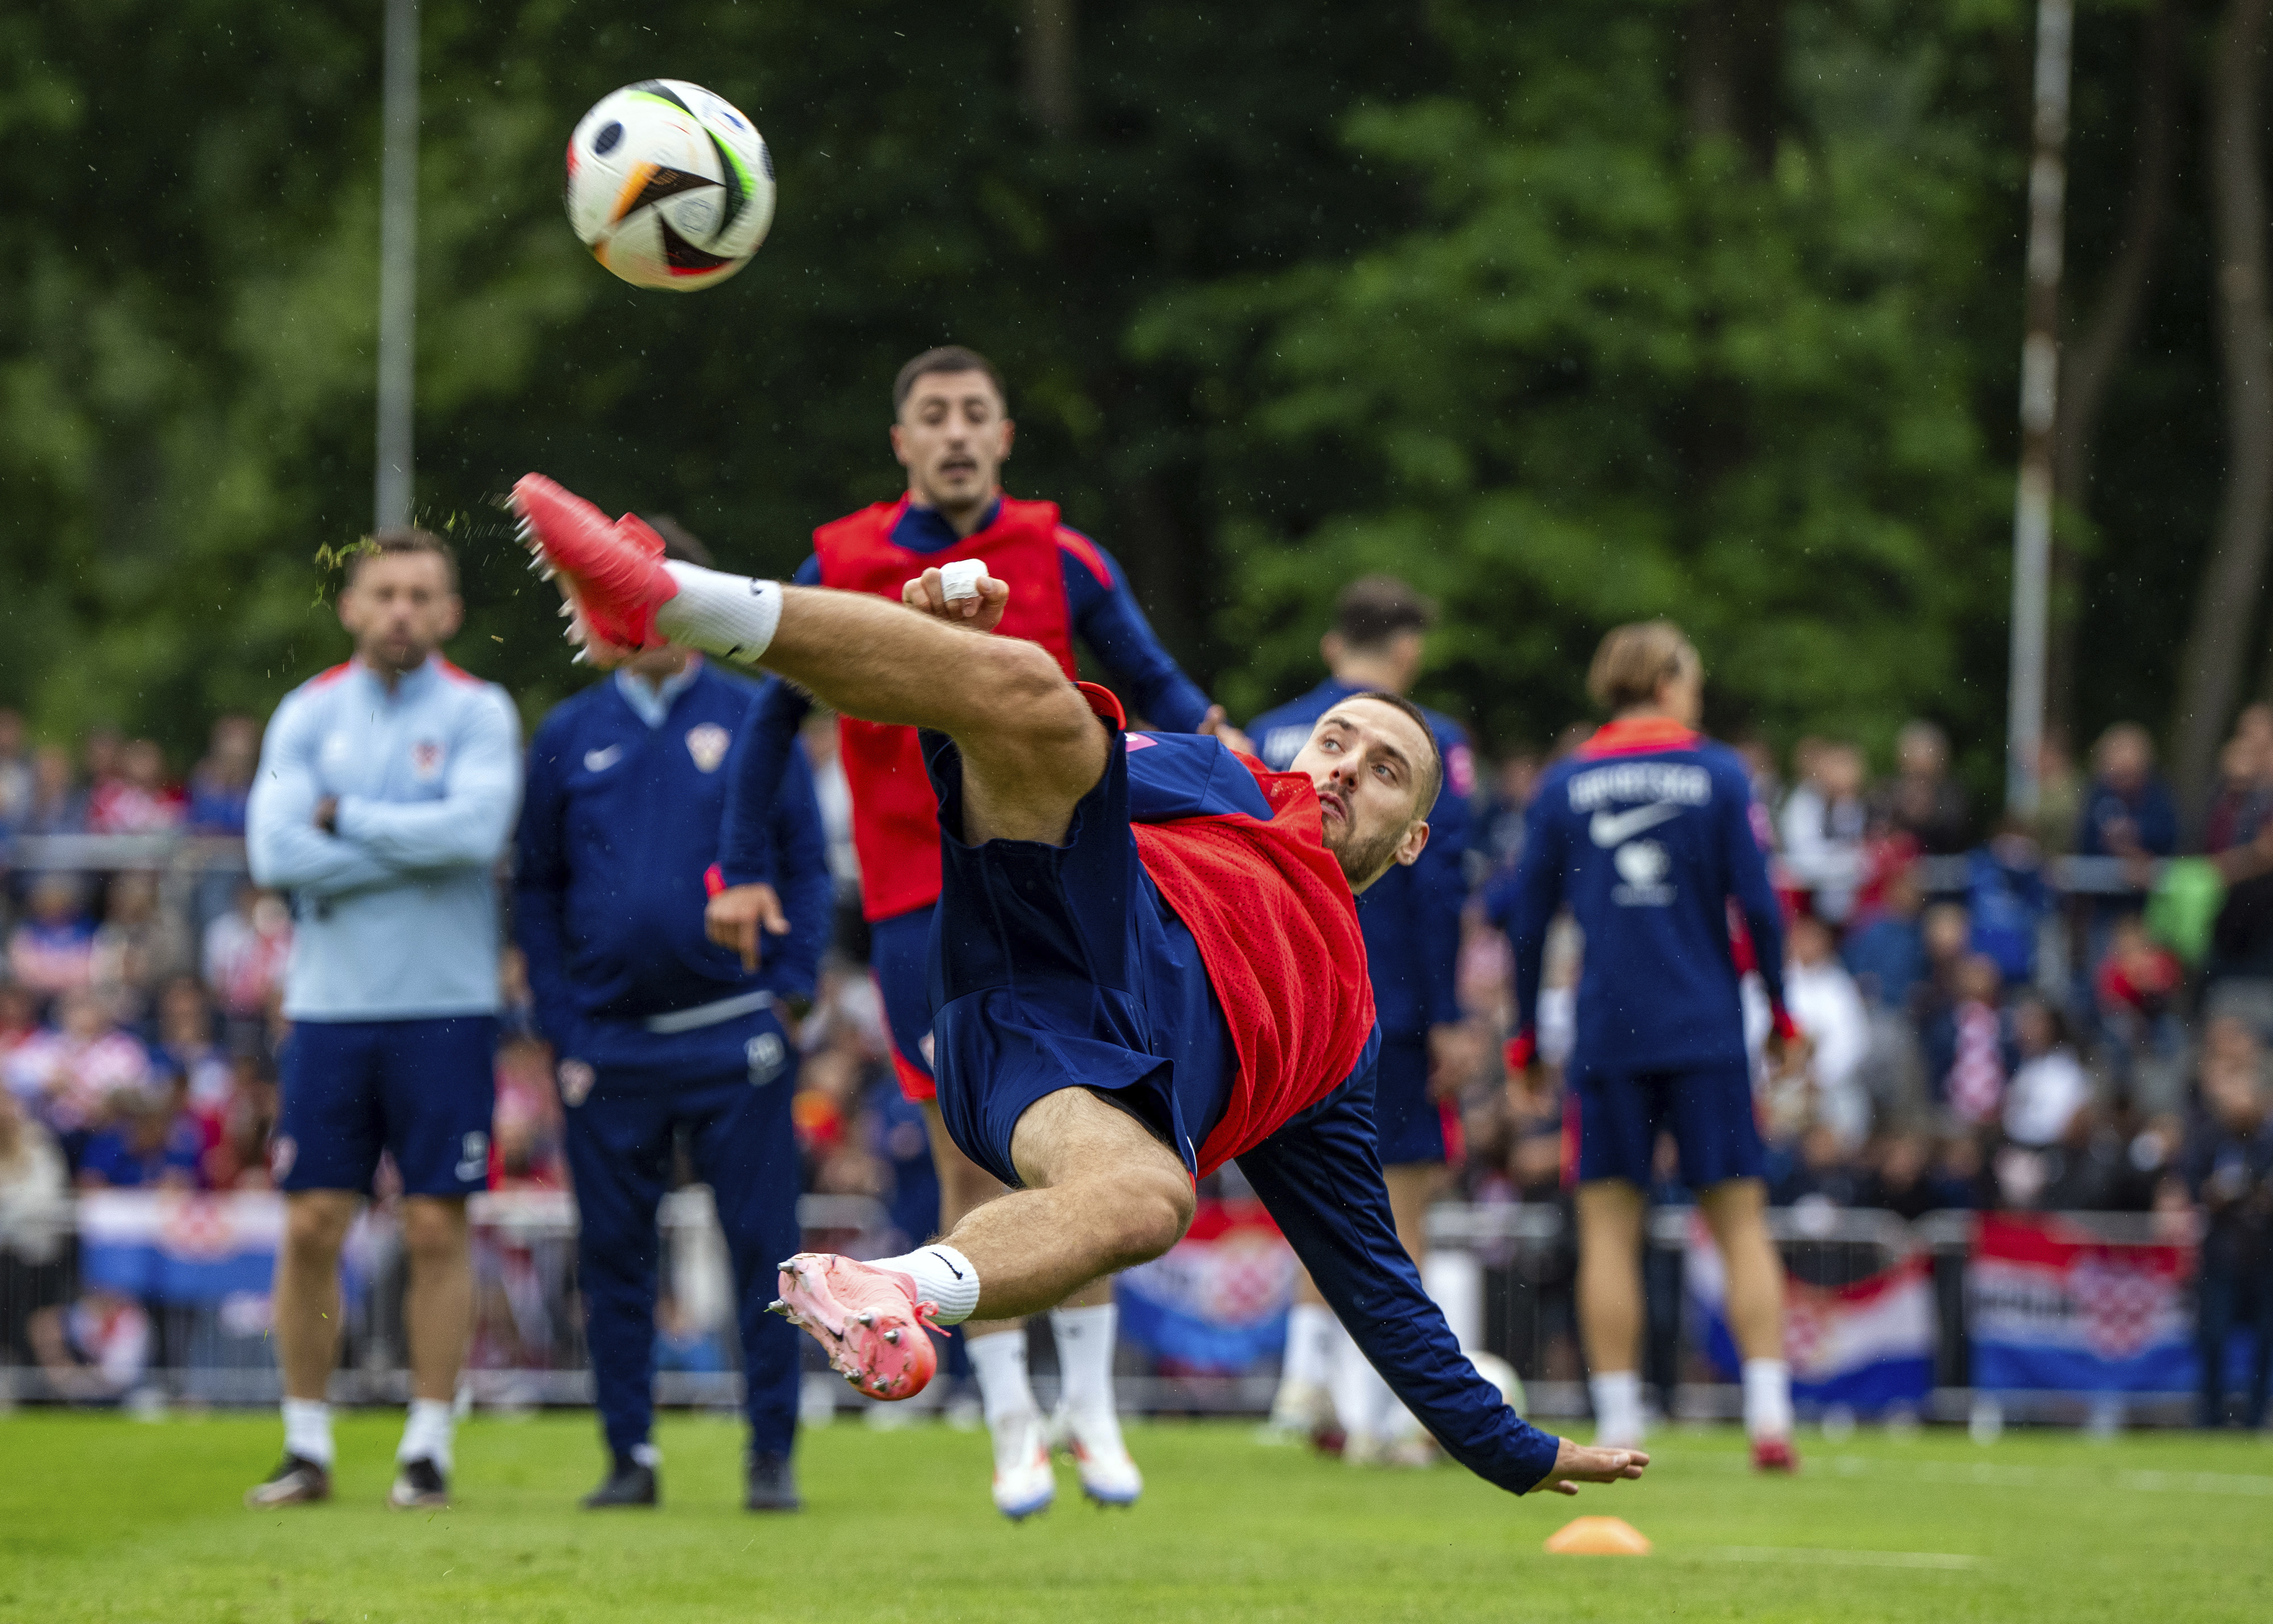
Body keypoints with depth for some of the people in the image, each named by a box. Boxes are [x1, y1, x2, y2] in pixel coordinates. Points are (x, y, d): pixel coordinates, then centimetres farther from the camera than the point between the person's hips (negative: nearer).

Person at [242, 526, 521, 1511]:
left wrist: (345, 817, -9)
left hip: (445, 1007, -2)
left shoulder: (478, 714, 1)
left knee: (436, 1229, -1)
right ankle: (307, 1447, 9)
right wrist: (414, 847, -9)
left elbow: (476, 828, -17)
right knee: (311, 1228, 0)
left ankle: (428, 1447, 6)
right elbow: (275, 853, -7)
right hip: (329, 1006, 2)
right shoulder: (309, 715, 7)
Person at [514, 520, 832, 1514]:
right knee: (613, 1258, 4)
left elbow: (807, 864, 6)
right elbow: (536, 892, 11)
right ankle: (629, 1456, 12)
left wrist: (789, 989, -6)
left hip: (735, 1040, -2)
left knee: (763, 1247, -2)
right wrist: (561, 1031, 2)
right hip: (611, 1048, 2)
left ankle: (771, 1456, 4)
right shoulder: (568, 738, 9)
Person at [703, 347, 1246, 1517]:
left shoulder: (1062, 563, 1)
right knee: (971, 1160, -3)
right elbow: (772, 723, 11)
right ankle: (1013, 1423, 5)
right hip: (920, 903, 0)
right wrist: (745, 870, 5)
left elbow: (1152, 684, 6)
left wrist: (1209, 739, -16)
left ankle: (1091, 1408, 8)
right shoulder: (842, 567, 2)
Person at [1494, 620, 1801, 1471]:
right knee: (1741, 1222, 3)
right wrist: (1781, 1015, 7)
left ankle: (1617, 1427, -2)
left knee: (1608, 1229, 3)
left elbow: (1526, 915, 5)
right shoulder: (1718, 775, 1)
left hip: (1606, 1034, 1)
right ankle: (1769, 1417, -6)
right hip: (1707, 1032, -1)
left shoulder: (1564, 784, 5)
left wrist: (1525, 1033, 14)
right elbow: (1758, 904, -3)